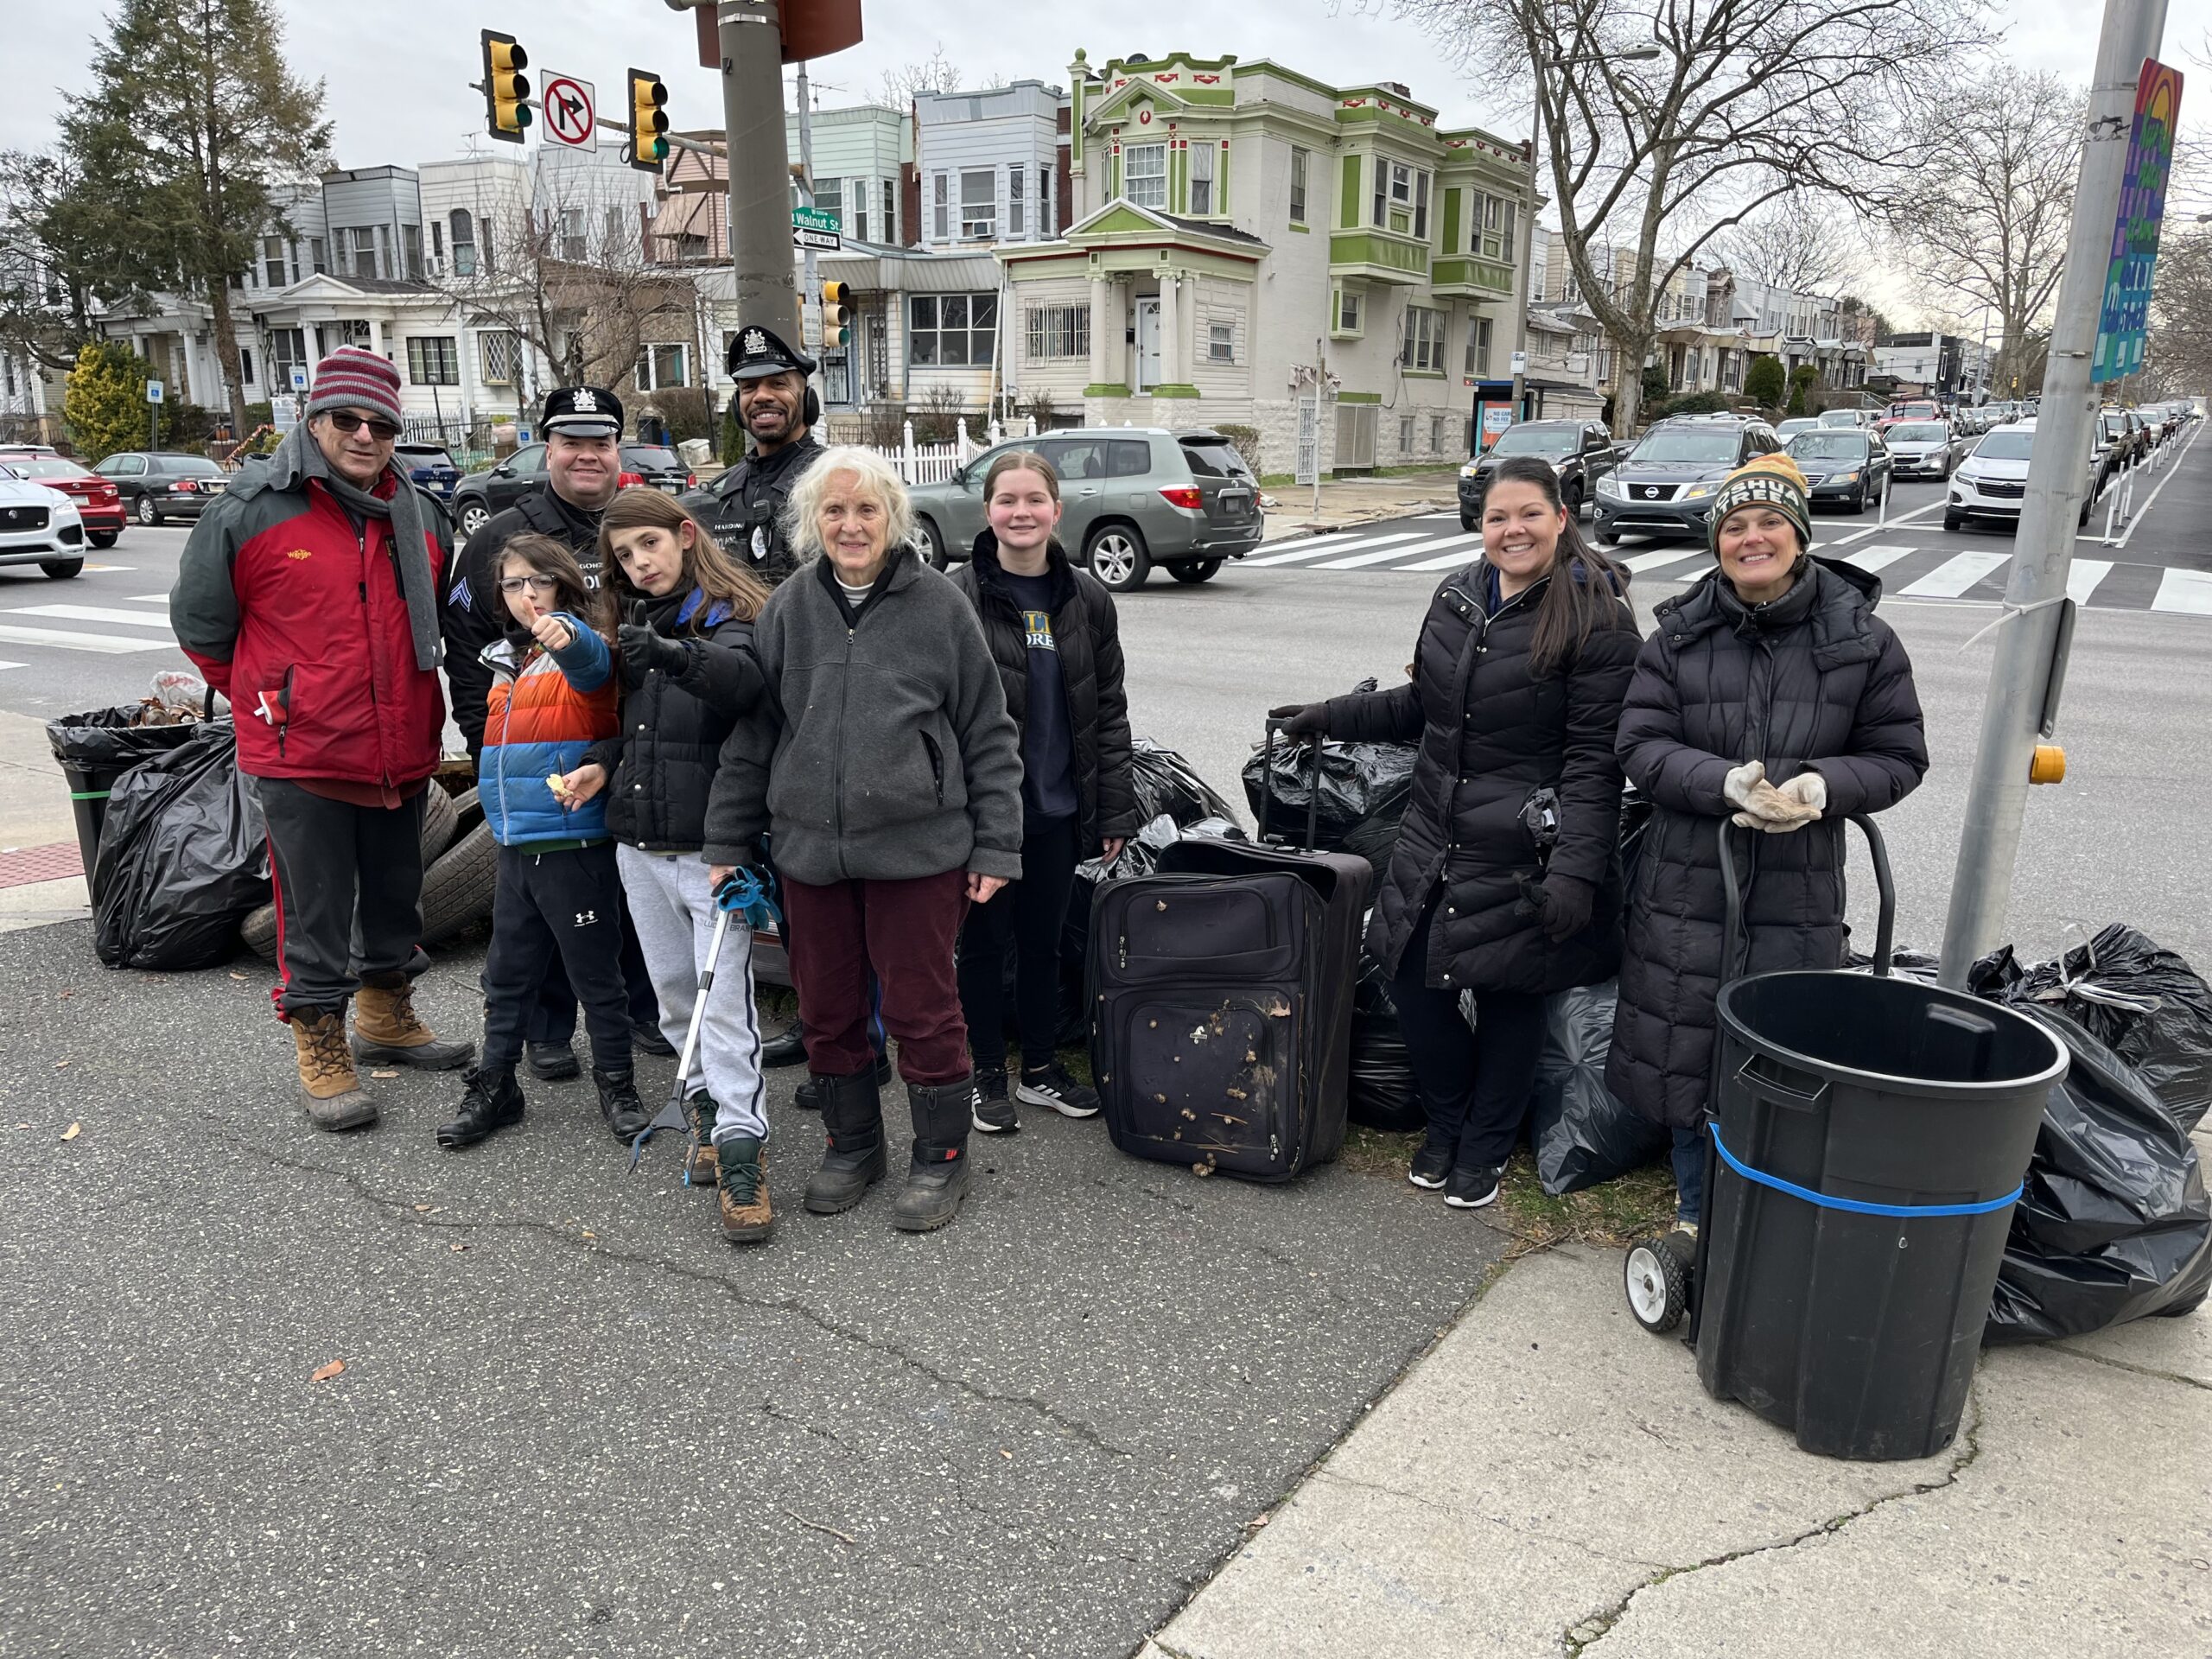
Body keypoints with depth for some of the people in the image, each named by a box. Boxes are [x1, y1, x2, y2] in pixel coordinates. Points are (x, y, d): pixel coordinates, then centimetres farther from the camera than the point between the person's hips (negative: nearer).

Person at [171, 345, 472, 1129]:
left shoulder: (421, 515, 6)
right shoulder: (250, 510, -9)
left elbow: (441, 615, 23)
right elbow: (199, 622, 1)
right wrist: (266, 700, 5)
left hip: (403, 753, 5)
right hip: (301, 756, -5)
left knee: (395, 896, 18)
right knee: (316, 912, 3)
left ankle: (384, 1015, 37)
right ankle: (319, 1045, 17)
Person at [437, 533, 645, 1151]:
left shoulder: (581, 651, -8)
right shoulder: (510, 664, 14)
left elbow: (594, 661, -34)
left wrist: (566, 636, -55)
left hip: (576, 846, -7)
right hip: (515, 845, 7)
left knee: (596, 973, 4)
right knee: (507, 975, 16)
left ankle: (617, 1087, 19)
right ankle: (493, 1088, 28)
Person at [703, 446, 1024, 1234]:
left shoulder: (939, 605, -2)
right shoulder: (787, 609, 6)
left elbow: (989, 735, 1)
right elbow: (750, 734, 11)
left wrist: (996, 846, -3)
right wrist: (729, 842, 10)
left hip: (917, 847, -3)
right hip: (809, 848, 4)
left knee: (921, 1005, 4)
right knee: (826, 1007, 13)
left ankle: (941, 1156, 23)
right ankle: (852, 1144, 34)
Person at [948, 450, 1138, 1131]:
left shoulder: (1086, 599, 3)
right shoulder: (957, 598, -8)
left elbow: (1108, 710, 6)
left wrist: (1114, 812, 3)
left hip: (1057, 808, 3)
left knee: (1042, 942, 16)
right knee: (984, 944, 10)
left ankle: (1041, 1068, 32)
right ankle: (988, 1076, 25)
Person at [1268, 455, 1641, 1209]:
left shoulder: (1597, 619, -12)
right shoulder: (1458, 596, 8)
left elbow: (1595, 757, -16)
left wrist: (1576, 868, -22)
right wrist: (1329, 716, 17)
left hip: (1522, 855, -6)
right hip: (1435, 837, 6)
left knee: (1508, 997, 9)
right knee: (1411, 983, 8)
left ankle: (1484, 1148, 32)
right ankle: (1447, 1124, 34)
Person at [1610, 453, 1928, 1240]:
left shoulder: (1862, 640, -1)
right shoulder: (1679, 635, 1)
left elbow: (1898, 757, 3)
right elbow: (1640, 743, -4)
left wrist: (1824, 786, -18)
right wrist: (1725, 783, -21)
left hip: (1799, 891, -1)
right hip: (1686, 884, 1)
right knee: (1685, 1048, 11)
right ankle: (1695, 1214, 32)